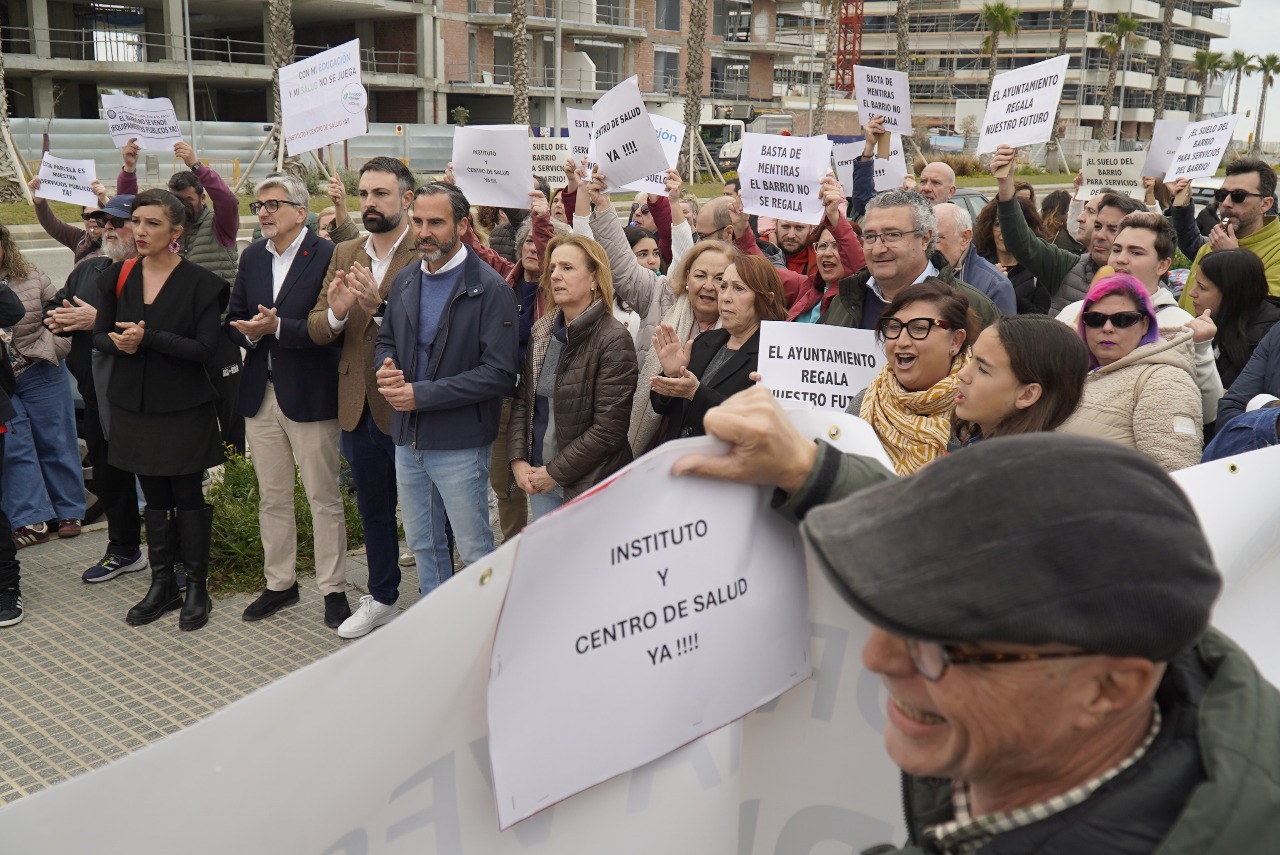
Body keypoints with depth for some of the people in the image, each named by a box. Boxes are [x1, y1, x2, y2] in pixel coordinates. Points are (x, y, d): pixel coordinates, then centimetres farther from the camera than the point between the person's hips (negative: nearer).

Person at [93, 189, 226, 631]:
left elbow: (207, 350, -16)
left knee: (187, 498, 5)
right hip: (134, 406, 4)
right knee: (155, 498, 14)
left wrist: (148, 338, -25)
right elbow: (100, 335, 7)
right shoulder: (119, 277, 4)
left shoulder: (200, 283, -10)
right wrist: (121, 344, -16)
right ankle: (162, 585, 26)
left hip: (183, 408, -4)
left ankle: (196, 588, 18)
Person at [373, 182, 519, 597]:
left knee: (475, 551, 4)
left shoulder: (490, 290, -13)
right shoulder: (404, 282, 8)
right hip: (408, 438, 7)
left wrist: (421, 394, -20)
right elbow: (385, 340, 20)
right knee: (422, 545, 18)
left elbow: (498, 373, -19)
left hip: (459, 444, -7)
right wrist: (385, 369, -5)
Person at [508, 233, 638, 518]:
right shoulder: (542, 334, 7)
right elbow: (522, 401, 11)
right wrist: (518, 460, -3)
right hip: (538, 481, 6)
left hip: (590, 485, -6)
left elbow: (609, 430, -17)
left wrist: (555, 473, -13)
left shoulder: (614, 341, -14)